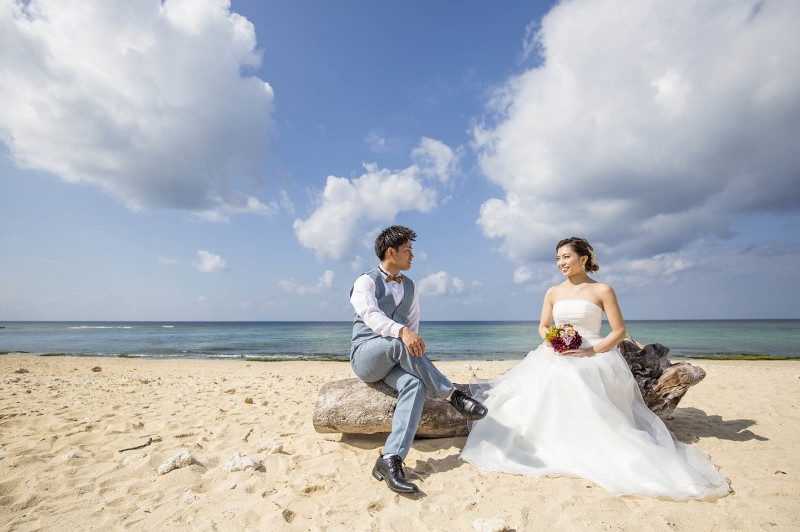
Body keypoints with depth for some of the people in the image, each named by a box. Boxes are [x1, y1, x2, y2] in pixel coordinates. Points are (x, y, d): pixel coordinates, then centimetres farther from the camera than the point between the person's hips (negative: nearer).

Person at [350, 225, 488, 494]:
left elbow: (412, 323, 15)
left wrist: (414, 352, -5)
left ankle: (391, 459, -35)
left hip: (394, 360, 4)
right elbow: (371, 315, -23)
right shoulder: (366, 282, -4)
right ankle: (453, 395, -26)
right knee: (399, 343, -36)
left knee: (415, 385, -30)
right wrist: (401, 332, -41)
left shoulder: (410, 287, 16)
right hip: (365, 355, -4)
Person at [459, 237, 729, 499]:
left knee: (571, 377, -34)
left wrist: (592, 351, -14)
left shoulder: (602, 291, 2)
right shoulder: (553, 292, 14)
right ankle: (550, 448, -13)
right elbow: (543, 327, 17)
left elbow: (619, 331, 0)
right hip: (557, 357, 4)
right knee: (547, 378, -28)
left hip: (593, 358, -4)